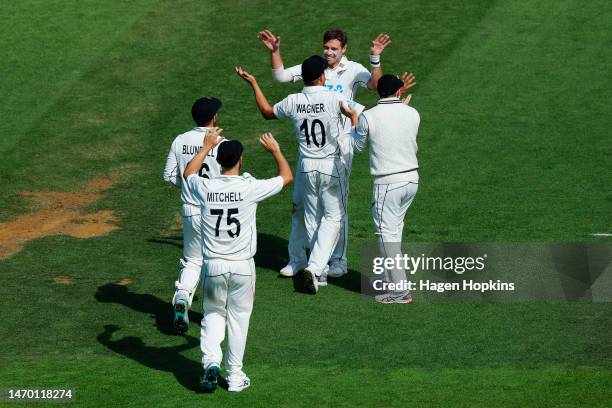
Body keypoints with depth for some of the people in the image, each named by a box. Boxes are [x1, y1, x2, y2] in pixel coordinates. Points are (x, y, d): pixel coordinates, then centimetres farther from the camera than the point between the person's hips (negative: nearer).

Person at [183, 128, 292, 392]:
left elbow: (188, 173, 19)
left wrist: (206, 146, 29)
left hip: (213, 266, 2)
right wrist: (275, 150, 18)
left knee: (213, 314, 17)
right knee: (238, 318, 11)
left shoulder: (206, 188, -7)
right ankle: (235, 375, 16)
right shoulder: (250, 188, -13)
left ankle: (211, 361, -4)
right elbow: (287, 177, 3)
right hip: (242, 266, -1)